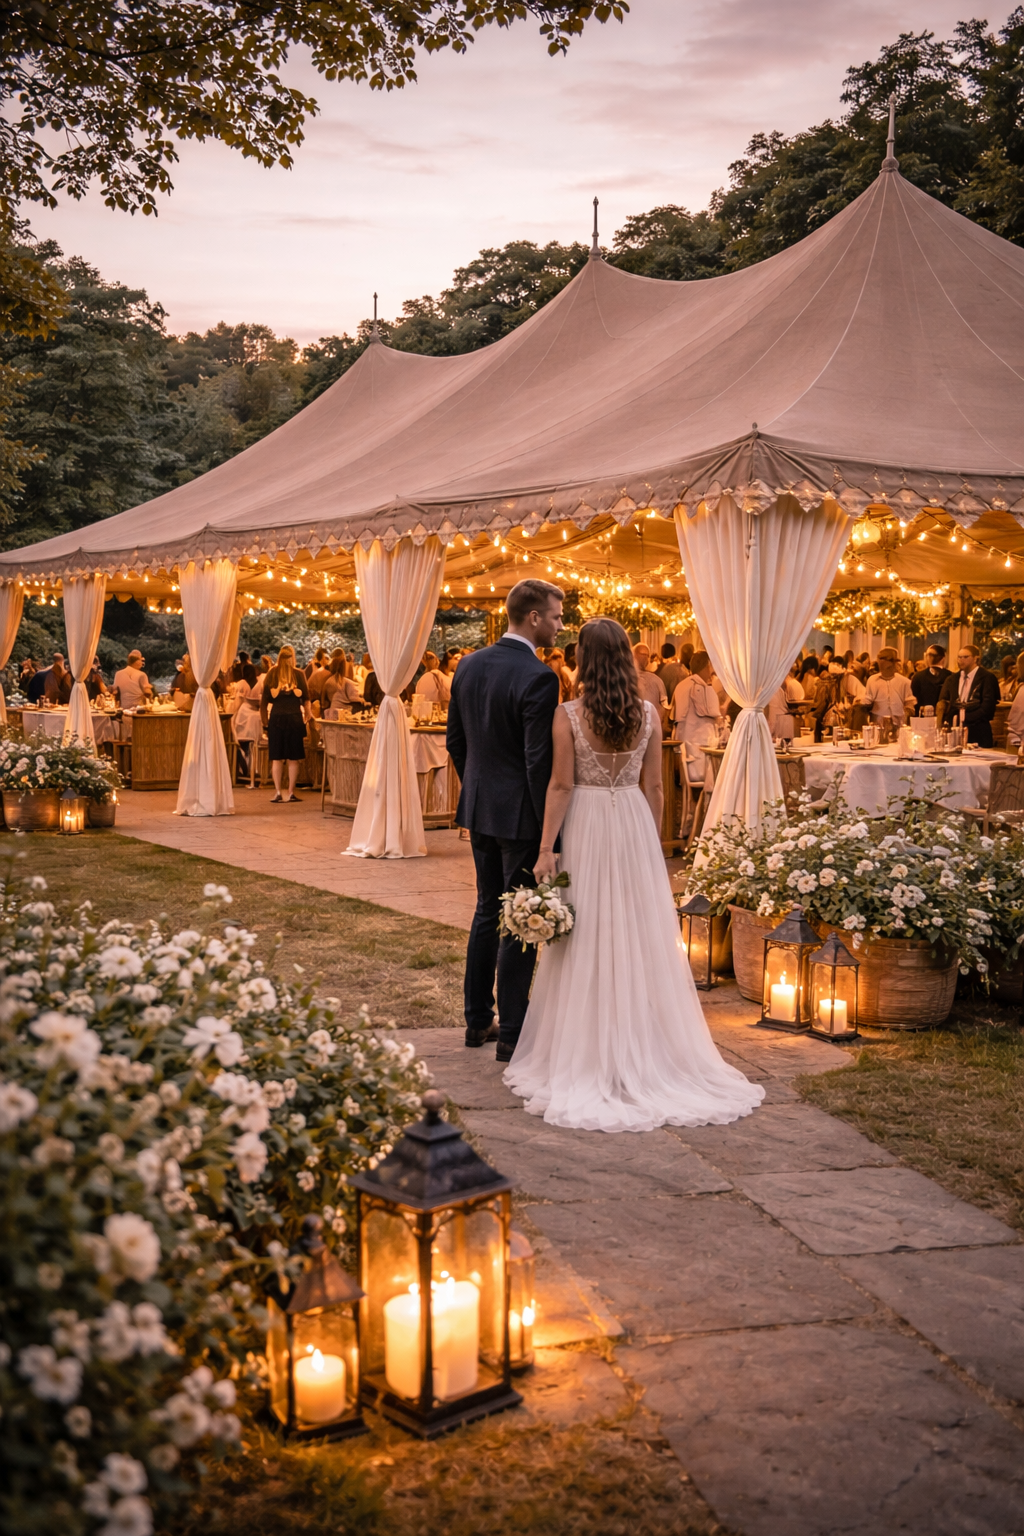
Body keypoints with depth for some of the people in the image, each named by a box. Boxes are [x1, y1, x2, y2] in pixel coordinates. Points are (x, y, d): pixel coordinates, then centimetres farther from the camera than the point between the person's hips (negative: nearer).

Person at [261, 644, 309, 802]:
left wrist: (264, 716, 14)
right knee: (293, 758, 5)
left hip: (276, 717, 1)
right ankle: (291, 793, 4)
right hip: (294, 717, -1)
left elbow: (265, 697, 3)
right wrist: (307, 713, 22)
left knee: (277, 757, 4)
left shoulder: (272, 673, 2)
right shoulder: (298, 674, -1)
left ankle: (277, 793, 0)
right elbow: (305, 697, 5)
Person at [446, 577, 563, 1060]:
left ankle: (478, 1020, 27)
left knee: (487, 913, 19)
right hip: (520, 815, -7)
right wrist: (549, 832, -16)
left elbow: (455, 741, 11)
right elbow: (539, 762, -21)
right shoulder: (538, 678, -19)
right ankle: (512, 1034, 8)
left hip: (480, 808, 8)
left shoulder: (469, 666, 5)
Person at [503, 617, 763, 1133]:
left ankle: (588, 1059, 11)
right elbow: (653, 786, 2)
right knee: (640, 937, 10)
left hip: (586, 828, -2)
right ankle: (647, 1052, 18)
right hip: (634, 825, 3)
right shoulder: (648, 713, -1)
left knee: (588, 940, 5)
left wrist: (546, 849, -6)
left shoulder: (568, 715, -10)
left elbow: (561, 786, -10)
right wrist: (654, 842, 12)